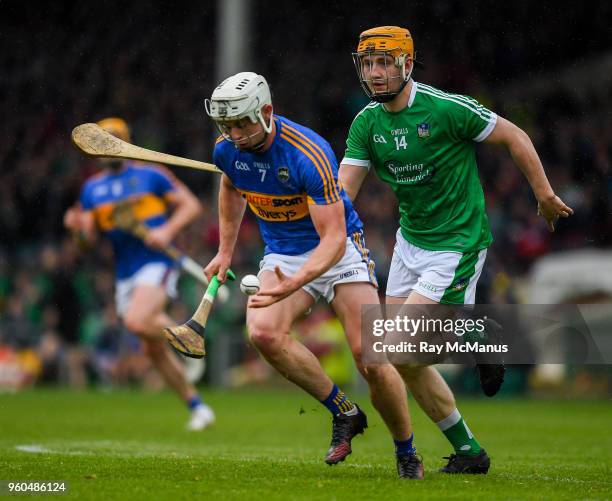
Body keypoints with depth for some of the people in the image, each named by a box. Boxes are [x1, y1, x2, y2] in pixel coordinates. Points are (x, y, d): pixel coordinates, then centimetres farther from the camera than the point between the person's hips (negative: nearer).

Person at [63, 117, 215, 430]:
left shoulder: (150, 176, 0)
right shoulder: (91, 189, 13)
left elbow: (191, 205, 0)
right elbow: (90, 237, 10)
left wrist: (167, 231, -16)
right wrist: (78, 226, -12)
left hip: (156, 262, -6)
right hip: (125, 273, 6)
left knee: (136, 322, -31)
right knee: (153, 351, 6)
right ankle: (197, 407, 17)